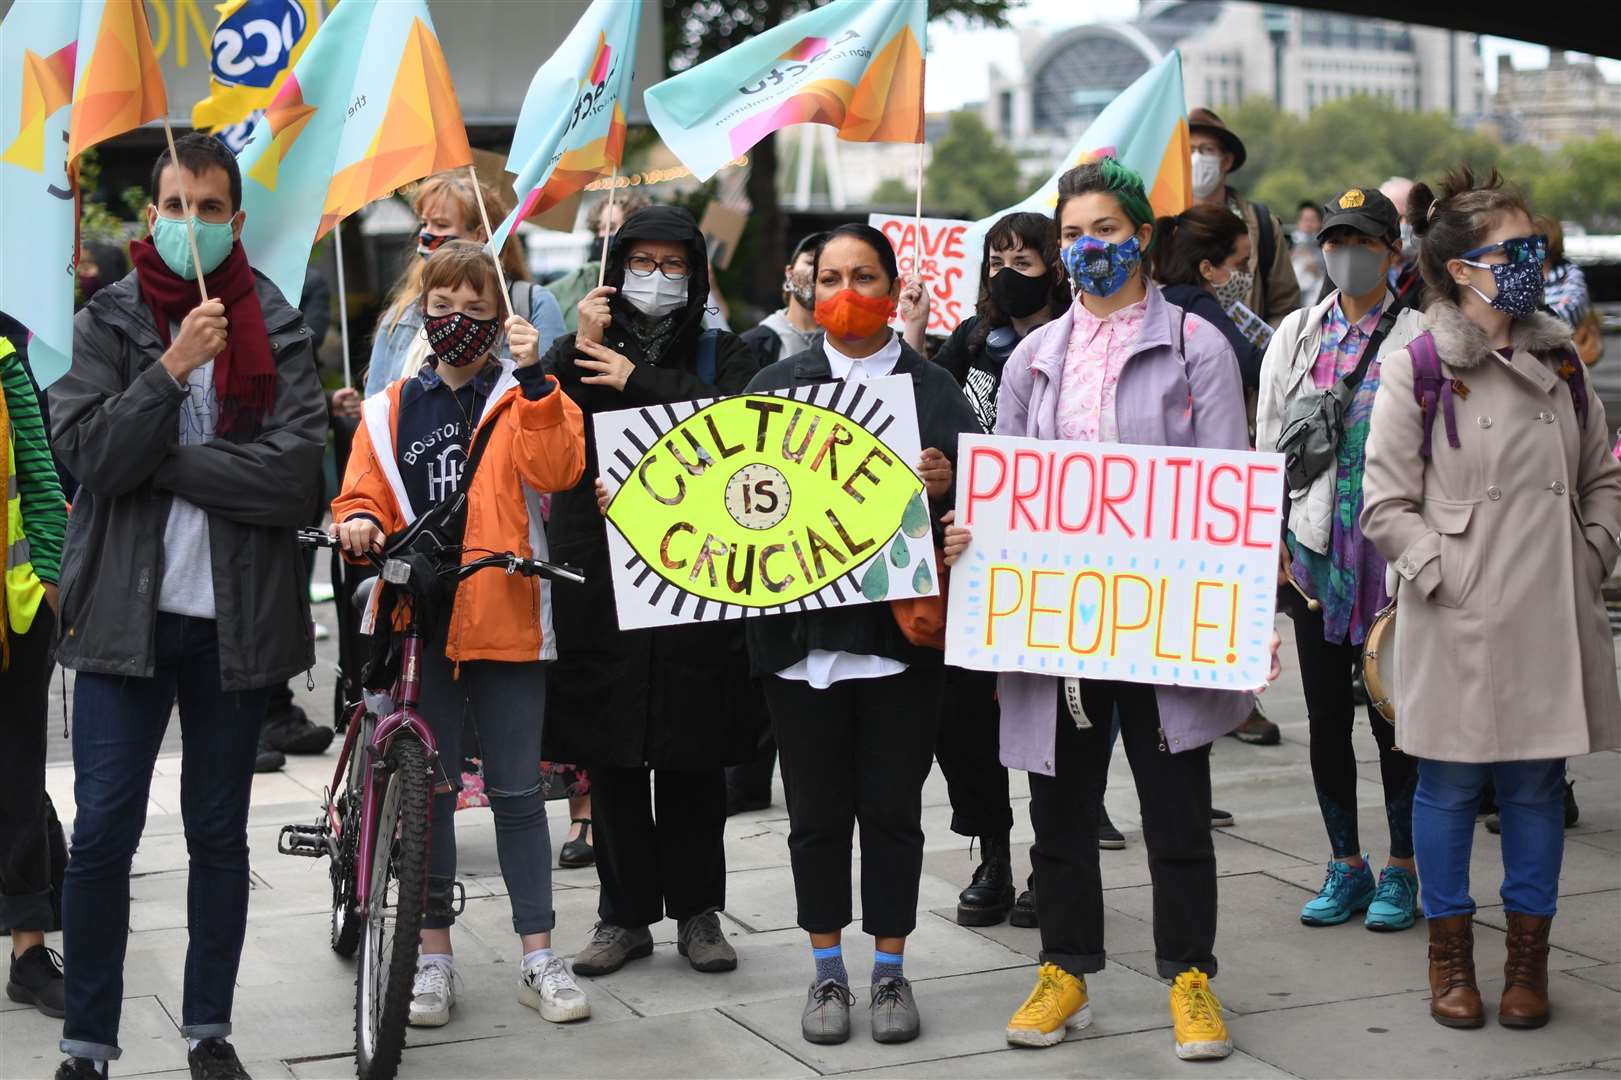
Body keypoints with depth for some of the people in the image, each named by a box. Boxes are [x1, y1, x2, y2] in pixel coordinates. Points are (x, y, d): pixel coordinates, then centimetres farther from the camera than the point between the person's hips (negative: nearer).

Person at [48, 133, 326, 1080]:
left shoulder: (278, 329, 3)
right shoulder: (109, 322, 4)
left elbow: (300, 470, -11)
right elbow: (93, 455, -9)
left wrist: (162, 461, -11)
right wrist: (174, 366, -17)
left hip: (238, 618, 1)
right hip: (126, 611, 0)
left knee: (219, 833, 10)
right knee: (103, 832, -2)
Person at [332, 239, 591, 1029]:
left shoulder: (521, 399, 5)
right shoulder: (392, 410, 12)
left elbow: (558, 470, -12)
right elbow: (366, 493, 10)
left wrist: (533, 376, -18)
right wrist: (359, 523, -12)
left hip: (503, 616, -2)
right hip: (416, 618, 2)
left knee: (517, 789, 3)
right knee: (426, 789, 6)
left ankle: (538, 958, 11)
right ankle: (434, 955, 17)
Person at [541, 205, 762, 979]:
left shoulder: (722, 354, 10)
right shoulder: (587, 350, 13)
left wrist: (639, 381, -12)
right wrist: (580, 348, -9)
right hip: (599, 575, 1)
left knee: (692, 756, 4)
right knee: (610, 756, 5)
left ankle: (698, 912, 16)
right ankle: (625, 914, 16)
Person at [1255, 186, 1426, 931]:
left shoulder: (1417, 338, -1)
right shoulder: (1297, 335, 10)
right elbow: (1269, 441, 12)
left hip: (1391, 553, -3)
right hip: (1314, 548, 4)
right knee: (1326, 715, 8)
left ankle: (1400, 870, 16)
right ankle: (1346, 866, 21)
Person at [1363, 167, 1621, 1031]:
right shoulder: (1416, 369, -6)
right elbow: (1384, 504, -6)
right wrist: (1443, 576, -13)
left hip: (1551, 618, 4)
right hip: (1458, 625, -4)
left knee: (1538, 783, 10)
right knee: (1450, 785, 7)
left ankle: (1528, 957, 23)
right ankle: (1449, 955, 22)